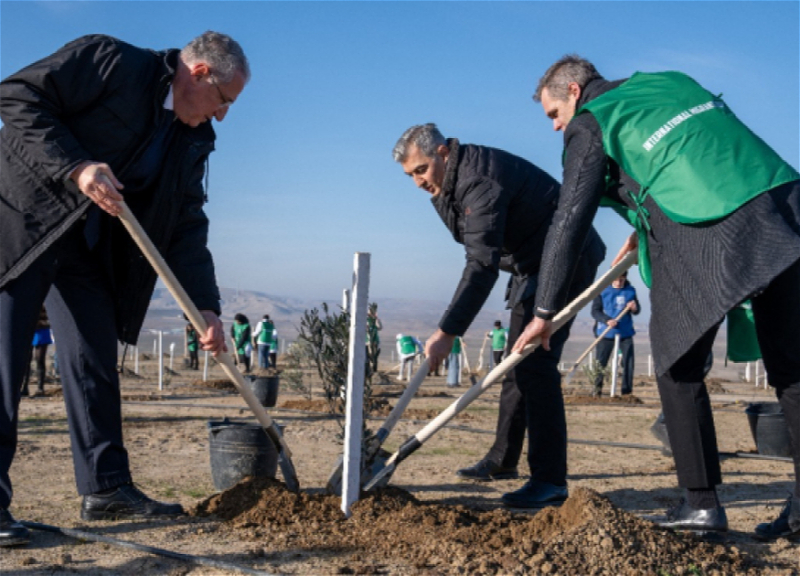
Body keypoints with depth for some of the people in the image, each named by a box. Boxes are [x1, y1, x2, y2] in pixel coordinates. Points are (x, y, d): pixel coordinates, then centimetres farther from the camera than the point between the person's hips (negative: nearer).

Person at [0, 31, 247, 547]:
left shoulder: (194, 139, 7)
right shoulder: (107, 60, -13)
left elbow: (188, 225, 6)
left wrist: (206, 307, -2)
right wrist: (76, 165, -26)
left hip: (89, 240, 8)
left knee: (96, 359, 5)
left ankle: (106, 486, 13)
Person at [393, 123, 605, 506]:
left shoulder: (480, 182, -28)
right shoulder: (449, 182, 5)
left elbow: (482, 265, -37)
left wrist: (447, 332, -40)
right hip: (531, 264, 11)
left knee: (535, 363, -19)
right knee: (517, 363, 15)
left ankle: (550, 481, -19)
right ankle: (502, 460, 27)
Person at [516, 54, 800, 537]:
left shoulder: (590, 123, 7)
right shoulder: (670, 81, 27)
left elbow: (570, 221, 4)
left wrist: (546, 311, 9)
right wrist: (650, 227, 33)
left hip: (706, 233, -7)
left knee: (678, 367, 7)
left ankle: (701, 501, 5)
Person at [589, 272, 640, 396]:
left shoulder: (630, 291, 6)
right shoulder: (602, 291, -4)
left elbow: (637, 310, 10)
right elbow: (595, 311, -7)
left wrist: (634, 308, -15)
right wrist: (607, 320, -24)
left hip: (625, 333, 2)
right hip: (605, 333, -2)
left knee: (628, 361, -1)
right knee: (601, 361, 0)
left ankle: (627, 390, 7)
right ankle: (597, 388, 11)